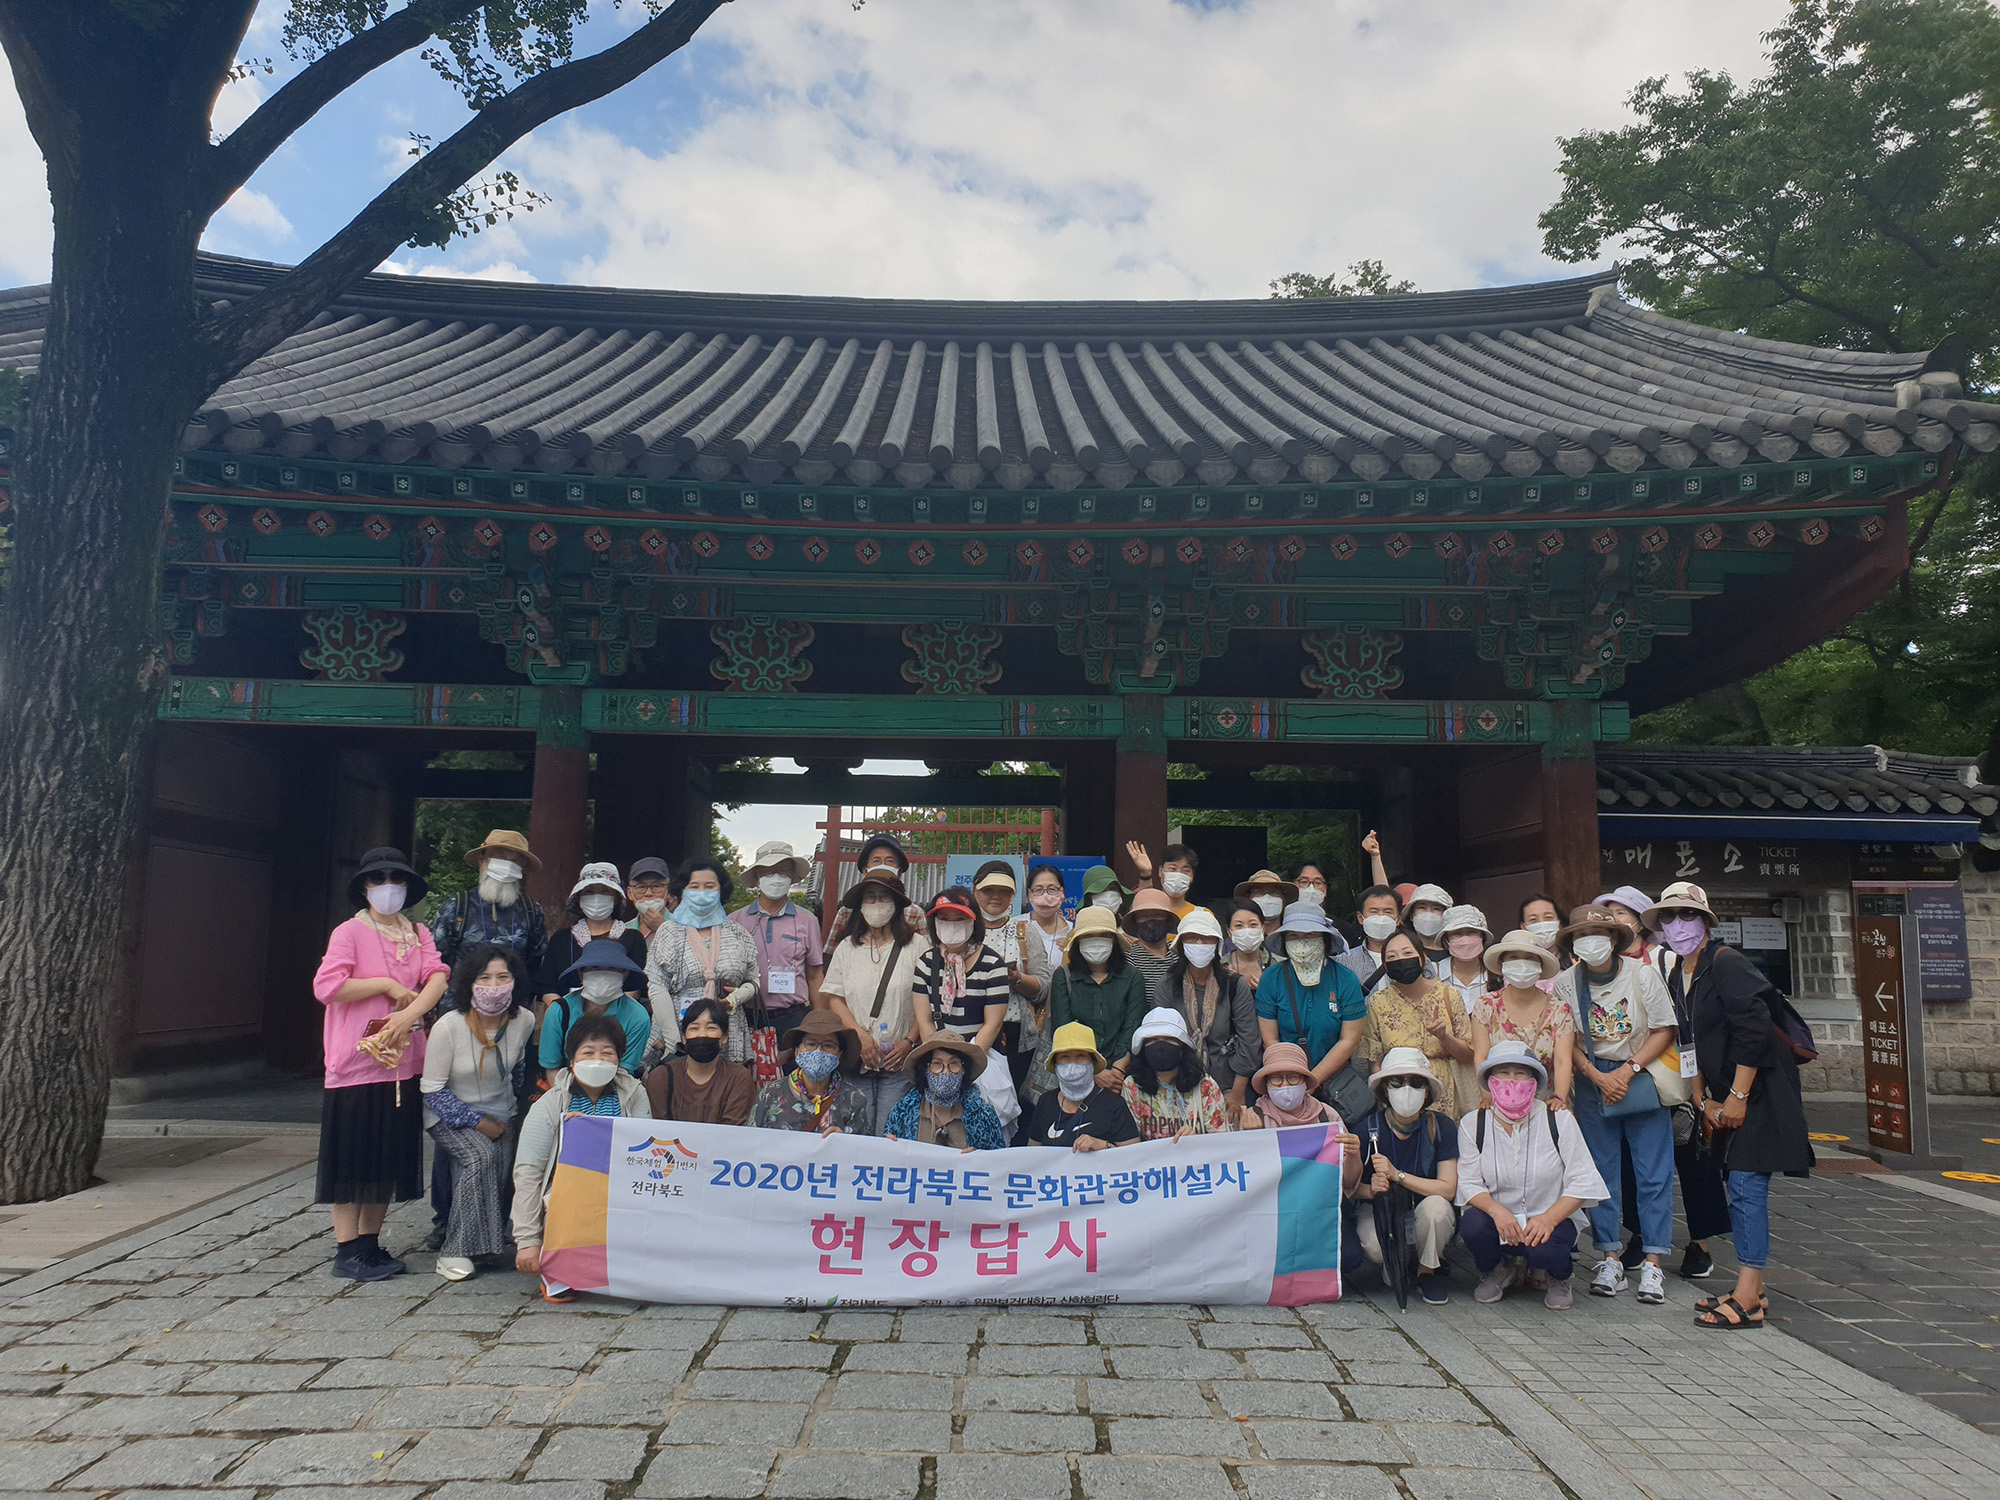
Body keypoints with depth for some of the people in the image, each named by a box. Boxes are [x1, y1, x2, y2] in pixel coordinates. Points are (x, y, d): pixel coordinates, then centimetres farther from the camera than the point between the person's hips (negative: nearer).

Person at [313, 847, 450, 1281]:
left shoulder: (419, 934, 12)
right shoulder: (350, 932, -3)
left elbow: (437, 977, -4)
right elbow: (326, 986, -16)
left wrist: (411, 1013, -20)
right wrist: (388, 985, -13)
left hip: (403, 1062, 5)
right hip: (355, 1063, -5)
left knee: (391, 1158, 11)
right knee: (352, 1158, 1)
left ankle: (370, 1242, 22)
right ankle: (346, 1251, 8)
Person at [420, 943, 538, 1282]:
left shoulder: (524, 1021, -9)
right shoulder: (448, 1027, -22)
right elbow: (433, 1089, -16)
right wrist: (478, 1123, -18)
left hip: (497, 1114, 4)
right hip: (449, 1114, -4)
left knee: (502, 1168, -20)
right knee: (481, 1155, -29)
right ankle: (455, 1252, -20)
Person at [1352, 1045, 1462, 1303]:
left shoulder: (1442, 1127, -12)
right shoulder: (1367, 1129, -12)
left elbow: (1448, 1189, -17)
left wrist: (1397, 1174, -25)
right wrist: (1371, 1189, -28)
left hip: (1424, 1218, 0)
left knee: (1435, 1206, -34)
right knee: (1374, 1245, -33)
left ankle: (1428, 1270, -3)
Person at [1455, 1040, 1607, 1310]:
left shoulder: (1559, 1120, -5)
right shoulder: (1472, 1124, -2)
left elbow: (1583, 1182, -8)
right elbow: (1469, 1183, -6)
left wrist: (1549, 1218, -23)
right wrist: (1497, 1210, -27)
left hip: (1549, 1219, -1)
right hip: (1497, 1218, 1)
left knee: (1544, 1251, -35)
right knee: (1472, 1224, -32)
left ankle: (1559, 1277, 8)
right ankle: (1495, 1271, 7)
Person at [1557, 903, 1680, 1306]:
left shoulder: (1642, 974, -8)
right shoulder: (1565, 983, -5)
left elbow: (1664, 1031, -5)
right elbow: (1567, 1043, 1)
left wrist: (1627, 1071, -13)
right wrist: (1599, 1077, -11)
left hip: (1642, 1078, -1)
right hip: (1593, 1081, 1)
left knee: (1653, 1172, -2)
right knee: (1601, 1172, 3)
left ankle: (1652, 1264, 5)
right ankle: (1610, 1261, 12)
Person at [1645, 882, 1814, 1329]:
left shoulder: (1725, 964, -15)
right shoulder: (1680, 976, 11)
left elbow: (1755, 1031, -21)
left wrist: (1737, 1098, -19)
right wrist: (1704, 1101, 9)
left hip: (1759, 1090, -9)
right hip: (1727, 1095, 9)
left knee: (1747, 1187, -10)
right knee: (1742, 1190, 12)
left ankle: (1746, 1301, -8)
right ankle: (1753, 1288, 20)